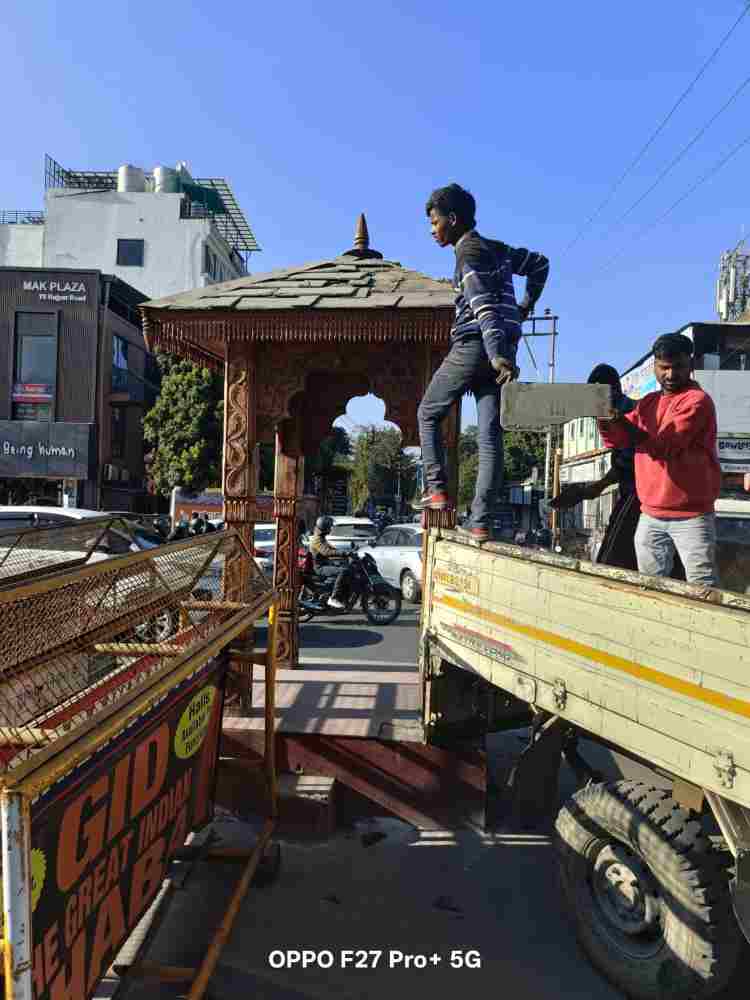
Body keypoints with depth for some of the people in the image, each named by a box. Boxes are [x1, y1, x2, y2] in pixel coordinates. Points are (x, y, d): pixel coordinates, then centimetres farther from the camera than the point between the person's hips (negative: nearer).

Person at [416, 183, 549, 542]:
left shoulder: (468, 251, -6)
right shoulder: (496, 248, 20)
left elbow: (483, 306, -20)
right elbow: (540, 264, 33)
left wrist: (496, 355, -31)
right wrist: (526, 306, 29)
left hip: (474, 347, -7)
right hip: (501, 352, 7)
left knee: (428, 414, 11)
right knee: (491, 435, -1)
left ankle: (437, 489, 1)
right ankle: (480, 522, -3)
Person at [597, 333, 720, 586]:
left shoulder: (697, 400, -9)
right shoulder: (648, 402, 12)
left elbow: (663, 446, -18)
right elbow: (618, 440, 6)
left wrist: (621, 419, -17)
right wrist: (606, 419, -15)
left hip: (690, 516, -6)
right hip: (650, 515, 6)